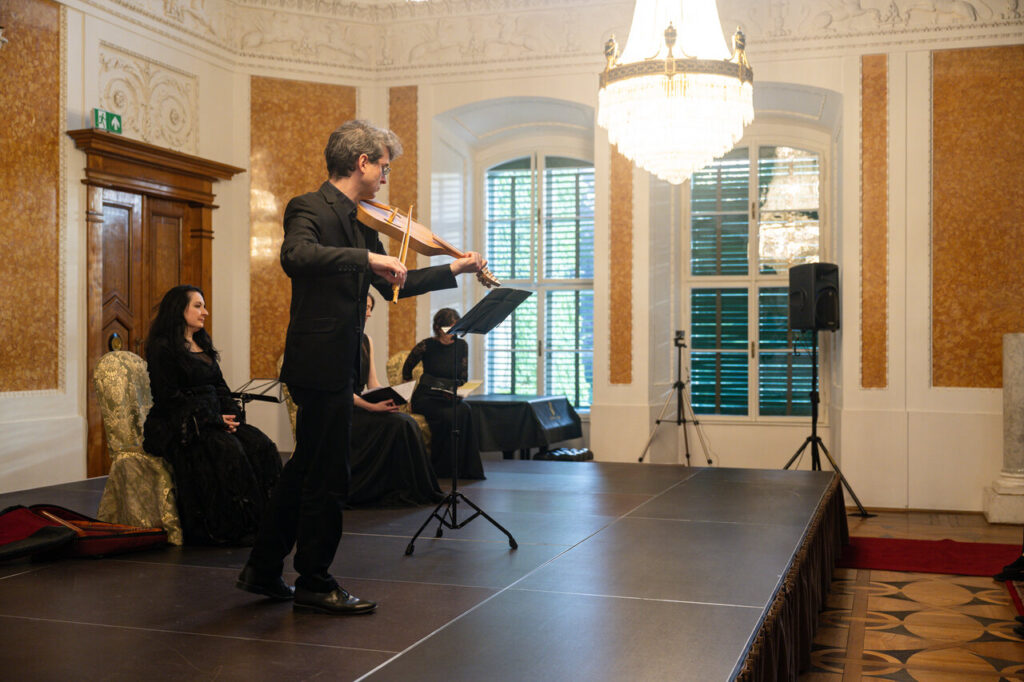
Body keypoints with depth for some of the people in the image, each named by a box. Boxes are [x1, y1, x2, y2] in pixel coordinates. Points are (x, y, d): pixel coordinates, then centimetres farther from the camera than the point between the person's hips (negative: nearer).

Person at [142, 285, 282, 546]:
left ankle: (261, 520, -20)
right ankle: (230, 530, -26)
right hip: (176, 426, -7)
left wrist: (231, 414, -4)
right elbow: (170, 397, -13)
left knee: (259, 444, -18)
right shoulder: (163, 348, -5)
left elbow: (220, 387, 17)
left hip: (212, 420, 7)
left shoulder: (203, 345, 20)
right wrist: (213, 419, -18)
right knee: (227, 449, -32)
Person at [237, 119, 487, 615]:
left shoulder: (361, 222, 16)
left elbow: (392, 285, 21)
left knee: (306, 470, 17)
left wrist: (454, 269, 18)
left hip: (337, 364, 10)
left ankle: (263, 570, 29)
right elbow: (295, 257, -33)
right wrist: (366, 257, -34)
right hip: (320, 363, -10)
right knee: (328, 479, 0)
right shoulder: (309, 208, -11)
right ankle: (315, 584, 14)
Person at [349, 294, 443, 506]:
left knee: (408, 423, -17)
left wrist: (386, 399, -8)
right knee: (396, 424, -26)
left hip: (360, 406, 7)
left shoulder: (366, 341, 16)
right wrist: (371, 406, -25)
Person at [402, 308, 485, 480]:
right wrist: (411, 392, 10)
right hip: (426, 399, -3)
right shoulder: (426, 346, -5)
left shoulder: (461, 346, 7)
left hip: (450, 399, 4)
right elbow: (406, 370, 10)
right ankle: (440, 468, -19)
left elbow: (463, 378, 11)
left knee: (464, 410, -32)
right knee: (448, 415, -34)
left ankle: (465, 468, -23)